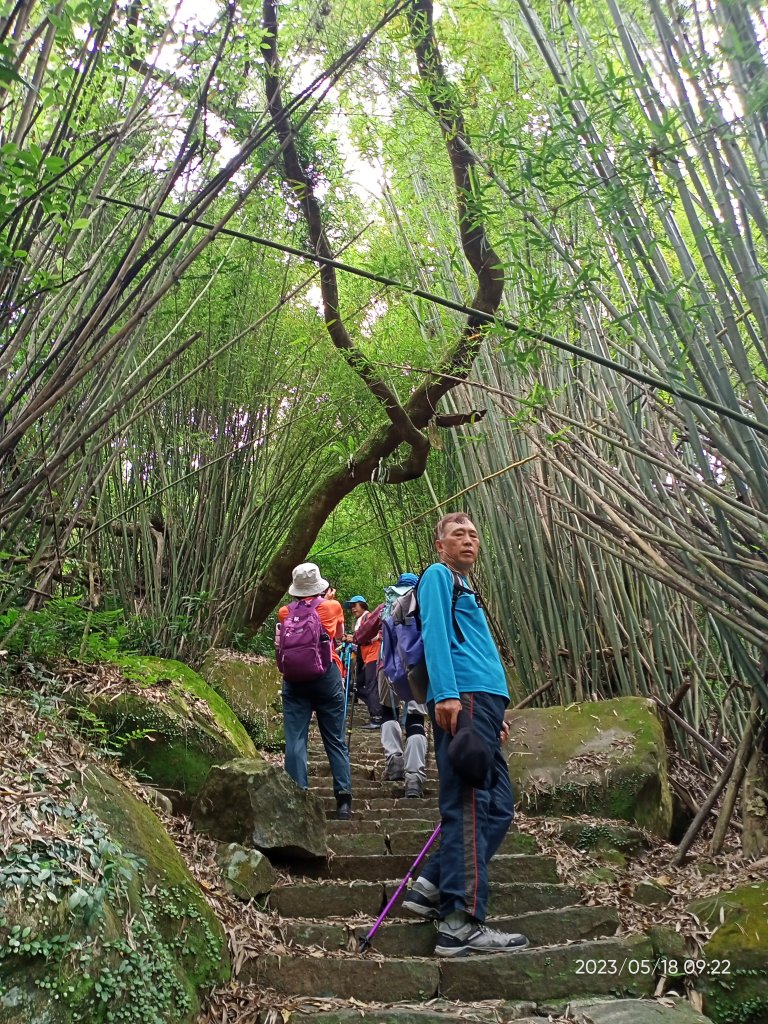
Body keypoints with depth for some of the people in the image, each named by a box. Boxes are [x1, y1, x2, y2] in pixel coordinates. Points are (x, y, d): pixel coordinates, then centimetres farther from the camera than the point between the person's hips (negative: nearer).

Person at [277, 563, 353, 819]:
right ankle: (344, 798, 1)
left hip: (295, 678, 1)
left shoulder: (284, 612, 4)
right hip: (327, 676, 0)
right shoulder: (332, 607, 1)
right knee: (336, 740, 5)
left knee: (295, 740, 2)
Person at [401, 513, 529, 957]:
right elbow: (435, 634, -10)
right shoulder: (438, 576, 4)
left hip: (483, 700, 10)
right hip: (462, 698, -10)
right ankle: (461, 922, -8)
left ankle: (432, 887, 12)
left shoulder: (465, 588, 32)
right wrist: (446, 693, -22)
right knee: (471, 806, -11)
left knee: (498, 807, 7)